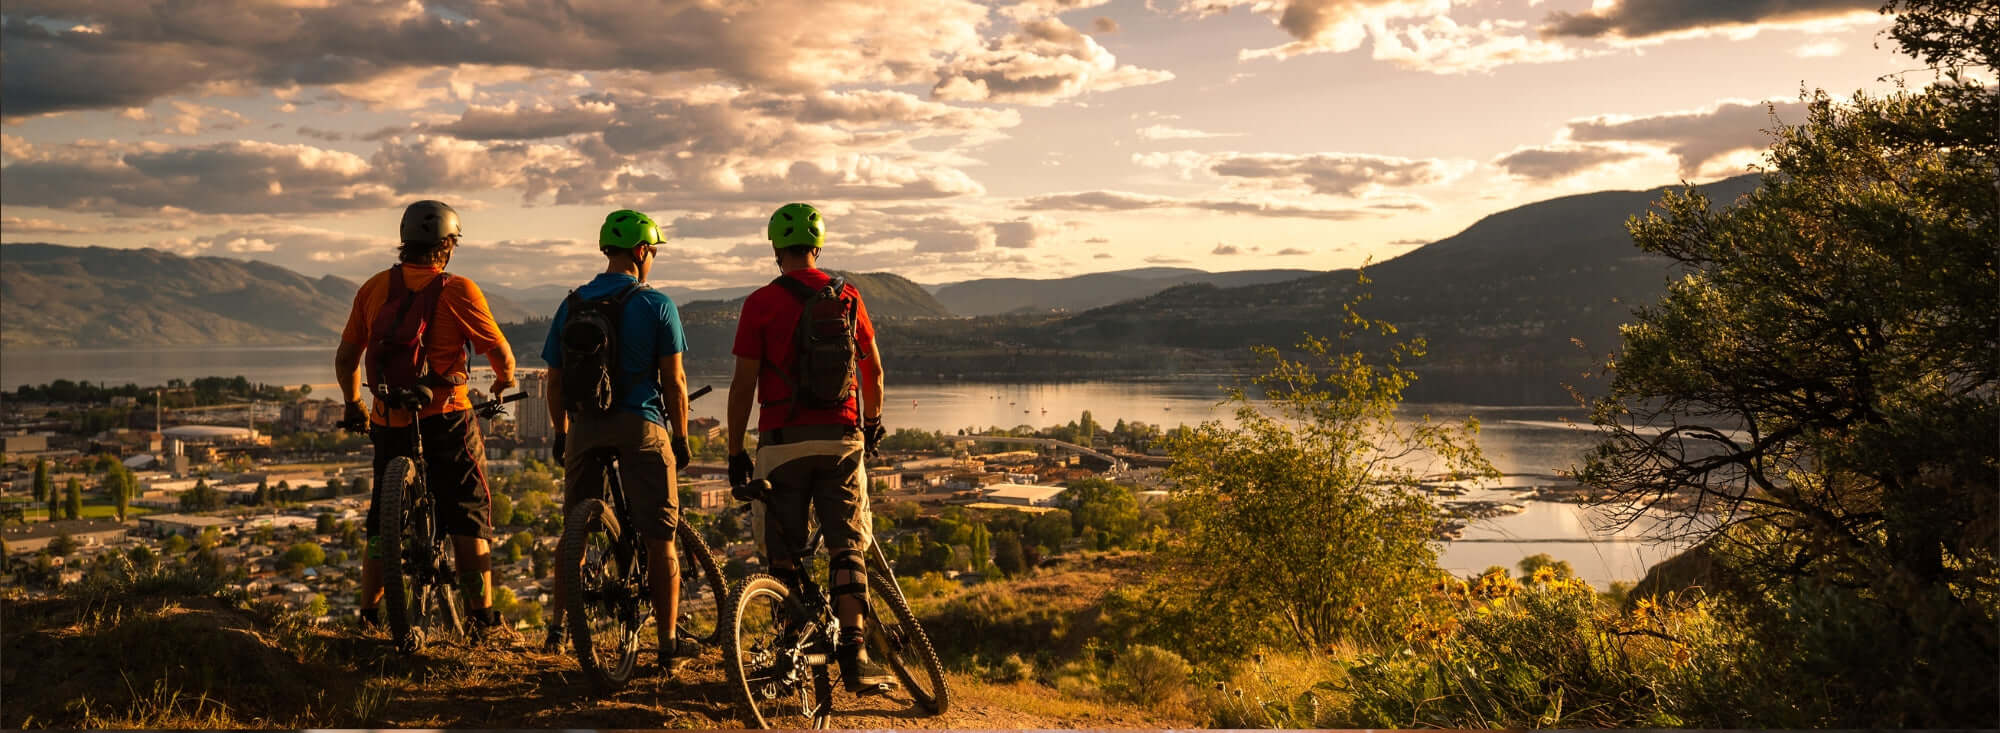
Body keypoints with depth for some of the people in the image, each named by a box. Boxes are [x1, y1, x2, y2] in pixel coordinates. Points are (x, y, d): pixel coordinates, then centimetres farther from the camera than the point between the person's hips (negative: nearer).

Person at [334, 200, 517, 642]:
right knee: (469, 518, 2)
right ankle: (483, 619, -1)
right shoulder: (457, 291, -8)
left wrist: (353, 406, 26)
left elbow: (345, 357, 10)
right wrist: (504, 382, 17)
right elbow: (499, 351, -5)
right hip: (445, 418, -4)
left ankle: (367, 615, 21)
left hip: (388, 420, 5)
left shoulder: (374, 288, 6)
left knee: (384, 521, 16)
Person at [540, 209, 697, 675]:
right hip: (641, 427, -4)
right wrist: (681, 438, 6)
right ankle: (669, 646, 4)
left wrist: (561, 434, 22)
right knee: (659, 539, 2)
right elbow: (674, 382, -5)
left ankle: (558, 625, 19)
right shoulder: (656, 305, -4)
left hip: (584, 429, 4)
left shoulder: (571, 305, 7)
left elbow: (554, 380, 10)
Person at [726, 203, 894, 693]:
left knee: (784, 556, 8)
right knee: (846, 548, 3)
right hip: (841, 437, 2)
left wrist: (735, 452, 2)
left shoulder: (761, 303, -5)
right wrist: (874, 420, 31)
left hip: (783, 441, -2)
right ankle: (853, 657, -5)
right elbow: (873, 367, 15)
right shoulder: (847, 296, 5)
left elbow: (743, 384, -6)